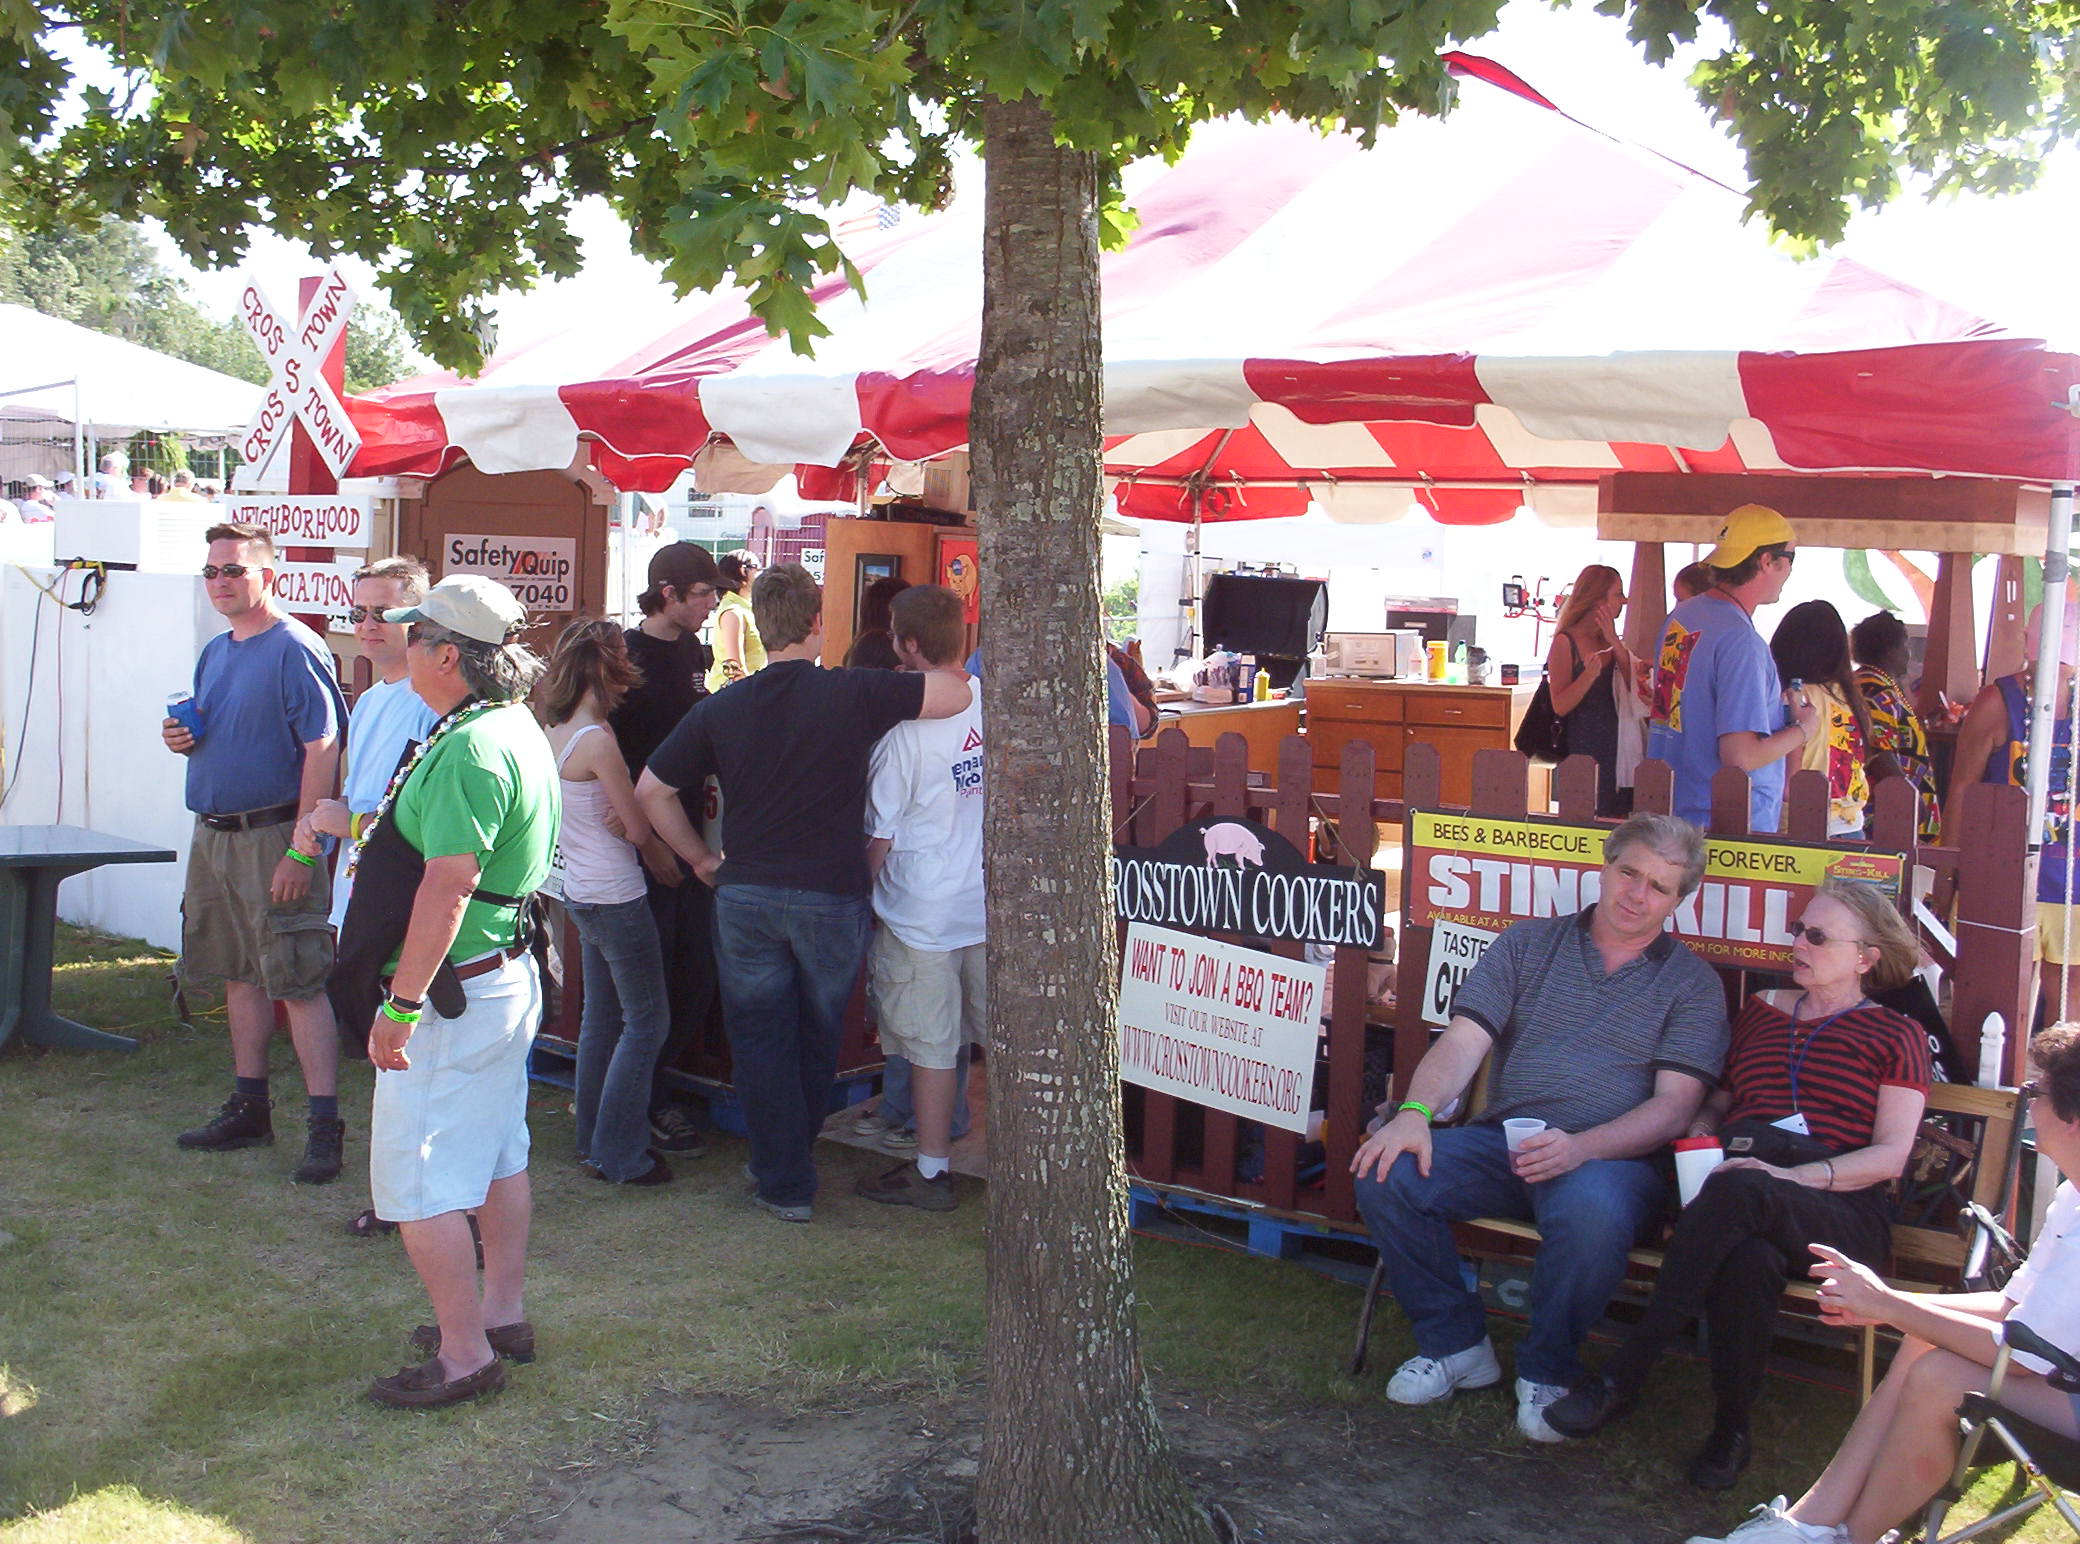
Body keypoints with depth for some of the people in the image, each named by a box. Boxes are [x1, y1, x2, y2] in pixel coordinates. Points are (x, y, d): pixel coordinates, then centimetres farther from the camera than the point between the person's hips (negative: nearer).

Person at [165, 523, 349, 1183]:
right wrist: (181, 738, 1)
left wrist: (299, 852, -22)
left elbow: (322, 748, -18)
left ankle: (325, 1127, -4)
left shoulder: (295, 650, -13)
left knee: (298, 983, -7)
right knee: (239, 975, 15)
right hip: (212, 833, 9)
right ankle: (248, 1109, 26)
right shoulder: (215, 652, 14)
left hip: (273, 836, -9)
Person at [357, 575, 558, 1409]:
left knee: (418, 1178, -2)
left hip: (453, 989, -10)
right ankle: (504, 1314, 31)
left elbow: (448, 883, -28)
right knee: (499, 1155, 19)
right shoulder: (519, 729, 9)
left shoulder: (468, 750, -23)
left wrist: (402, 1004, -25)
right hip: (511, 976, 10)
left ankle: (464, 1352, 5)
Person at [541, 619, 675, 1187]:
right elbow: (638, 829, -15)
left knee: (601, 1016, 18)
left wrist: (616, 819, 6)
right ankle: (619, 1154, 3)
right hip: (616, 898, -9)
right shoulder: (597, 739, -20)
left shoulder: (552, 734, 6)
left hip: (580, 893, 9)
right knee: (647, 1020, 0)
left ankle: (594, 1139, 26)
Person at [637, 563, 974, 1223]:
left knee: (759, 1039, 12)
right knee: (818, 1039, 19)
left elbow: (651, 790, 4)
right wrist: (912, 678, 13)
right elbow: (957, 694, -8)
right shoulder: (855, 693, -10)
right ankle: (793, 1158, 35)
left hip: (745, 896, 1)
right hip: (832, 896, -1)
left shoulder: (719, 709, -1)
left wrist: (701, 858, 14)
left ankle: (784, 1182, 14)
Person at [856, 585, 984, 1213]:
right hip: (992, 901, 5)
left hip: (923, 913, -5)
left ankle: (932, 1172, 16)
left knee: (931, 1048, 5)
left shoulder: (905, 729, -18)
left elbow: (880, 838, -12)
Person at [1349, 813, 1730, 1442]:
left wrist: (1580, 1147, -21)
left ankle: (1547, 1371, -8)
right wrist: (1416, 1112, -18)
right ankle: (1455, 1343, -1)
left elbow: (1674, 1106, -3)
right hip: (1501, 1141, 3)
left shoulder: (1692, 983, 9)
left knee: (1591, 1211, -38)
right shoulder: (1528, 944, 14)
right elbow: (1463, 1041, 3)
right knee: (1386, 1172, -23)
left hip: (1612, 1154, -2)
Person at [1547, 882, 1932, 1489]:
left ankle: (1622, 1376, -35)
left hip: (1839, 1207, -3)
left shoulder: (1896, 1036, 14)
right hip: (1732, 1181, 3)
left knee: (1741, 1192, -39)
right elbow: (1717, 1103, 30)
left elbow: (1890, 1156, 2)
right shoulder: (1760, 1013, 27)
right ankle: (1730, 1433, -24)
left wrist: (1788, 1176, -16)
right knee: (1750, 1258, -38)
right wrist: (1698, 1138, 3)